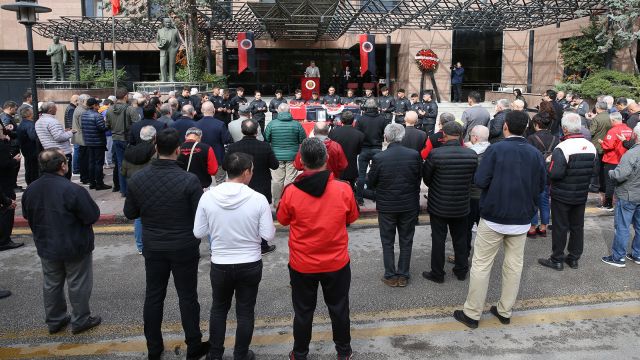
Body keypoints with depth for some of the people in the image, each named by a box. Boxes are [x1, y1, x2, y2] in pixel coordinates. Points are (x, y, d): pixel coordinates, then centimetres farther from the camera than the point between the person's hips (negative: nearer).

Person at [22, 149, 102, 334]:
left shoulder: (30, 190, -7)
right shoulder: (73, 190, -27)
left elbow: (27, 215, 8)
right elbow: (93, 216, -21)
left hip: (46, 247, 6)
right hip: (75, 247, -5)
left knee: (51, 284, 20)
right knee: (78, 284, 11)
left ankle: (54, 320, 32)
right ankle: (80, 320, 22)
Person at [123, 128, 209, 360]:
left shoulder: (137, 179, -10)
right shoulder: (189, 180, -21)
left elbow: (129, 213, 3)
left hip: (153, 247, 3)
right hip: (184, 248, -3)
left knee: (153, 296, 16)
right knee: (187, 297, 11)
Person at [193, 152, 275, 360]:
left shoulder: (208, 197, -13)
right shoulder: (258, 199, -18)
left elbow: (198, 233, -4)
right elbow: (268, 235, -12)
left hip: (220, 265, 2)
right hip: (250, 265, -1)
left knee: (218, 308, 23)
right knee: (245, 312, 16)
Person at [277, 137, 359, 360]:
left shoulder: (291, 192, -18)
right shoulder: (343, 190, -17)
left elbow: (282, 220, 0)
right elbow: (352, 218, 1)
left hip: (302, 265, 0)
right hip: (337, 264, 1)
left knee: (303, 311, 17)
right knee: (339, 309, 19)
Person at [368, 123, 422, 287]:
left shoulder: (378, 158, -17)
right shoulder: (414, 155, -12)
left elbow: (371, 182, -5)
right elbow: (419, 178, 0)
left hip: (386, 206, -1)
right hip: (409, 205, 2)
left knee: (388, 242, 13)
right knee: (406, 242, 15)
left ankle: (390, 276, 18)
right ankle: (403, 275, 23)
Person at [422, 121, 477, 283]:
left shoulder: (435, 154, -21)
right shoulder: (472, 154, -12)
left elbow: (426, 178, -7)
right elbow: (473, 179, 2)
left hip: (439, 205, -3)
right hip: (462, 206, 3)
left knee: (438, 239, 10)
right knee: (460, 238, 18)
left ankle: (437, 274, 20)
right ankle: (461, 270, 33)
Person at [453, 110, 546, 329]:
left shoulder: (495, 149, -14)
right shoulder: (535, 154, -1)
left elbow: (480, 181, -18)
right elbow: (540, 186, 5)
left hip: (493, 218, -4)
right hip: (521, 219, 4)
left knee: (481, 265, 5)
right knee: (514, 265, 14)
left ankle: (472, 313, 12)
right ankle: (505, 311, 26)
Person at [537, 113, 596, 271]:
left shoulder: (562, 148, -22)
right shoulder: (591, 147, -1)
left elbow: (555, 173, -26)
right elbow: (594, 171, 8)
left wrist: (550, 163, -7)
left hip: (562, 195, -6)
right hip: (581, 195, 6)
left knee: (560, 227, 5)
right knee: (577, 226, 16)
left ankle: (557, 260, 15)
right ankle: (574, 258, 28)